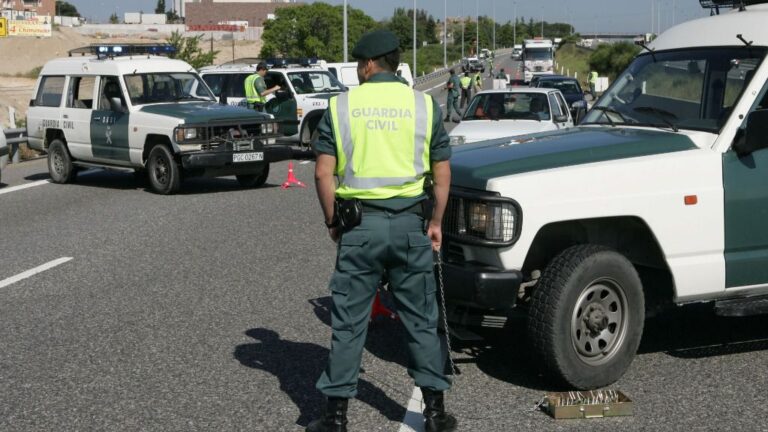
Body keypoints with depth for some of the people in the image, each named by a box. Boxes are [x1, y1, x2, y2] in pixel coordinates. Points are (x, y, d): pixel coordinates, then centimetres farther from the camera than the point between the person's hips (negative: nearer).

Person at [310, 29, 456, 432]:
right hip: (410, 223, 1)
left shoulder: (340, 106, 0)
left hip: (359, 224, -1)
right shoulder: (424, 105, 4)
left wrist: (332, 221, 9)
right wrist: (436, 221, 15)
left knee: (348, 323, 7)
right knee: (421, 320, 11)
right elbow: (442, 172, 6)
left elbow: (323, 173, -3)